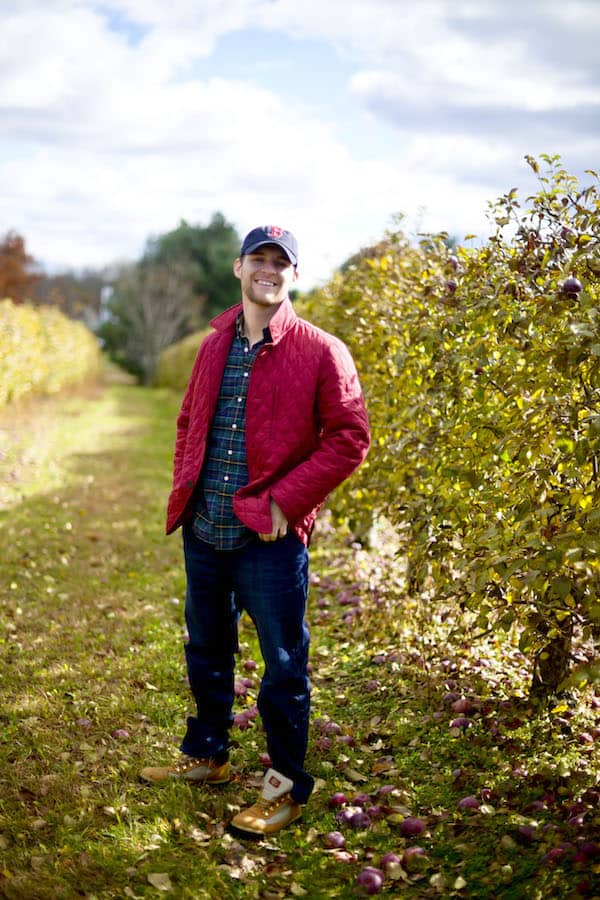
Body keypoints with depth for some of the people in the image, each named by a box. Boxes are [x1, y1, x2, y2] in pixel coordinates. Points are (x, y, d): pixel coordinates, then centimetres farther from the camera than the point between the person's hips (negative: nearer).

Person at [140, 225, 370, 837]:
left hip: (269, 538, -6)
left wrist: (284, 502, -16)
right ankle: (206, 755, 41)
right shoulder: (215, 345, 11)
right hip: (204, 533, 6)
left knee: (282, 665, 3)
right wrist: (183, 488, 8)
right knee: (206, 650, 21)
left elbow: (350, 438, -11)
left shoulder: (320, 351, -7)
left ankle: (285, 788, 20)